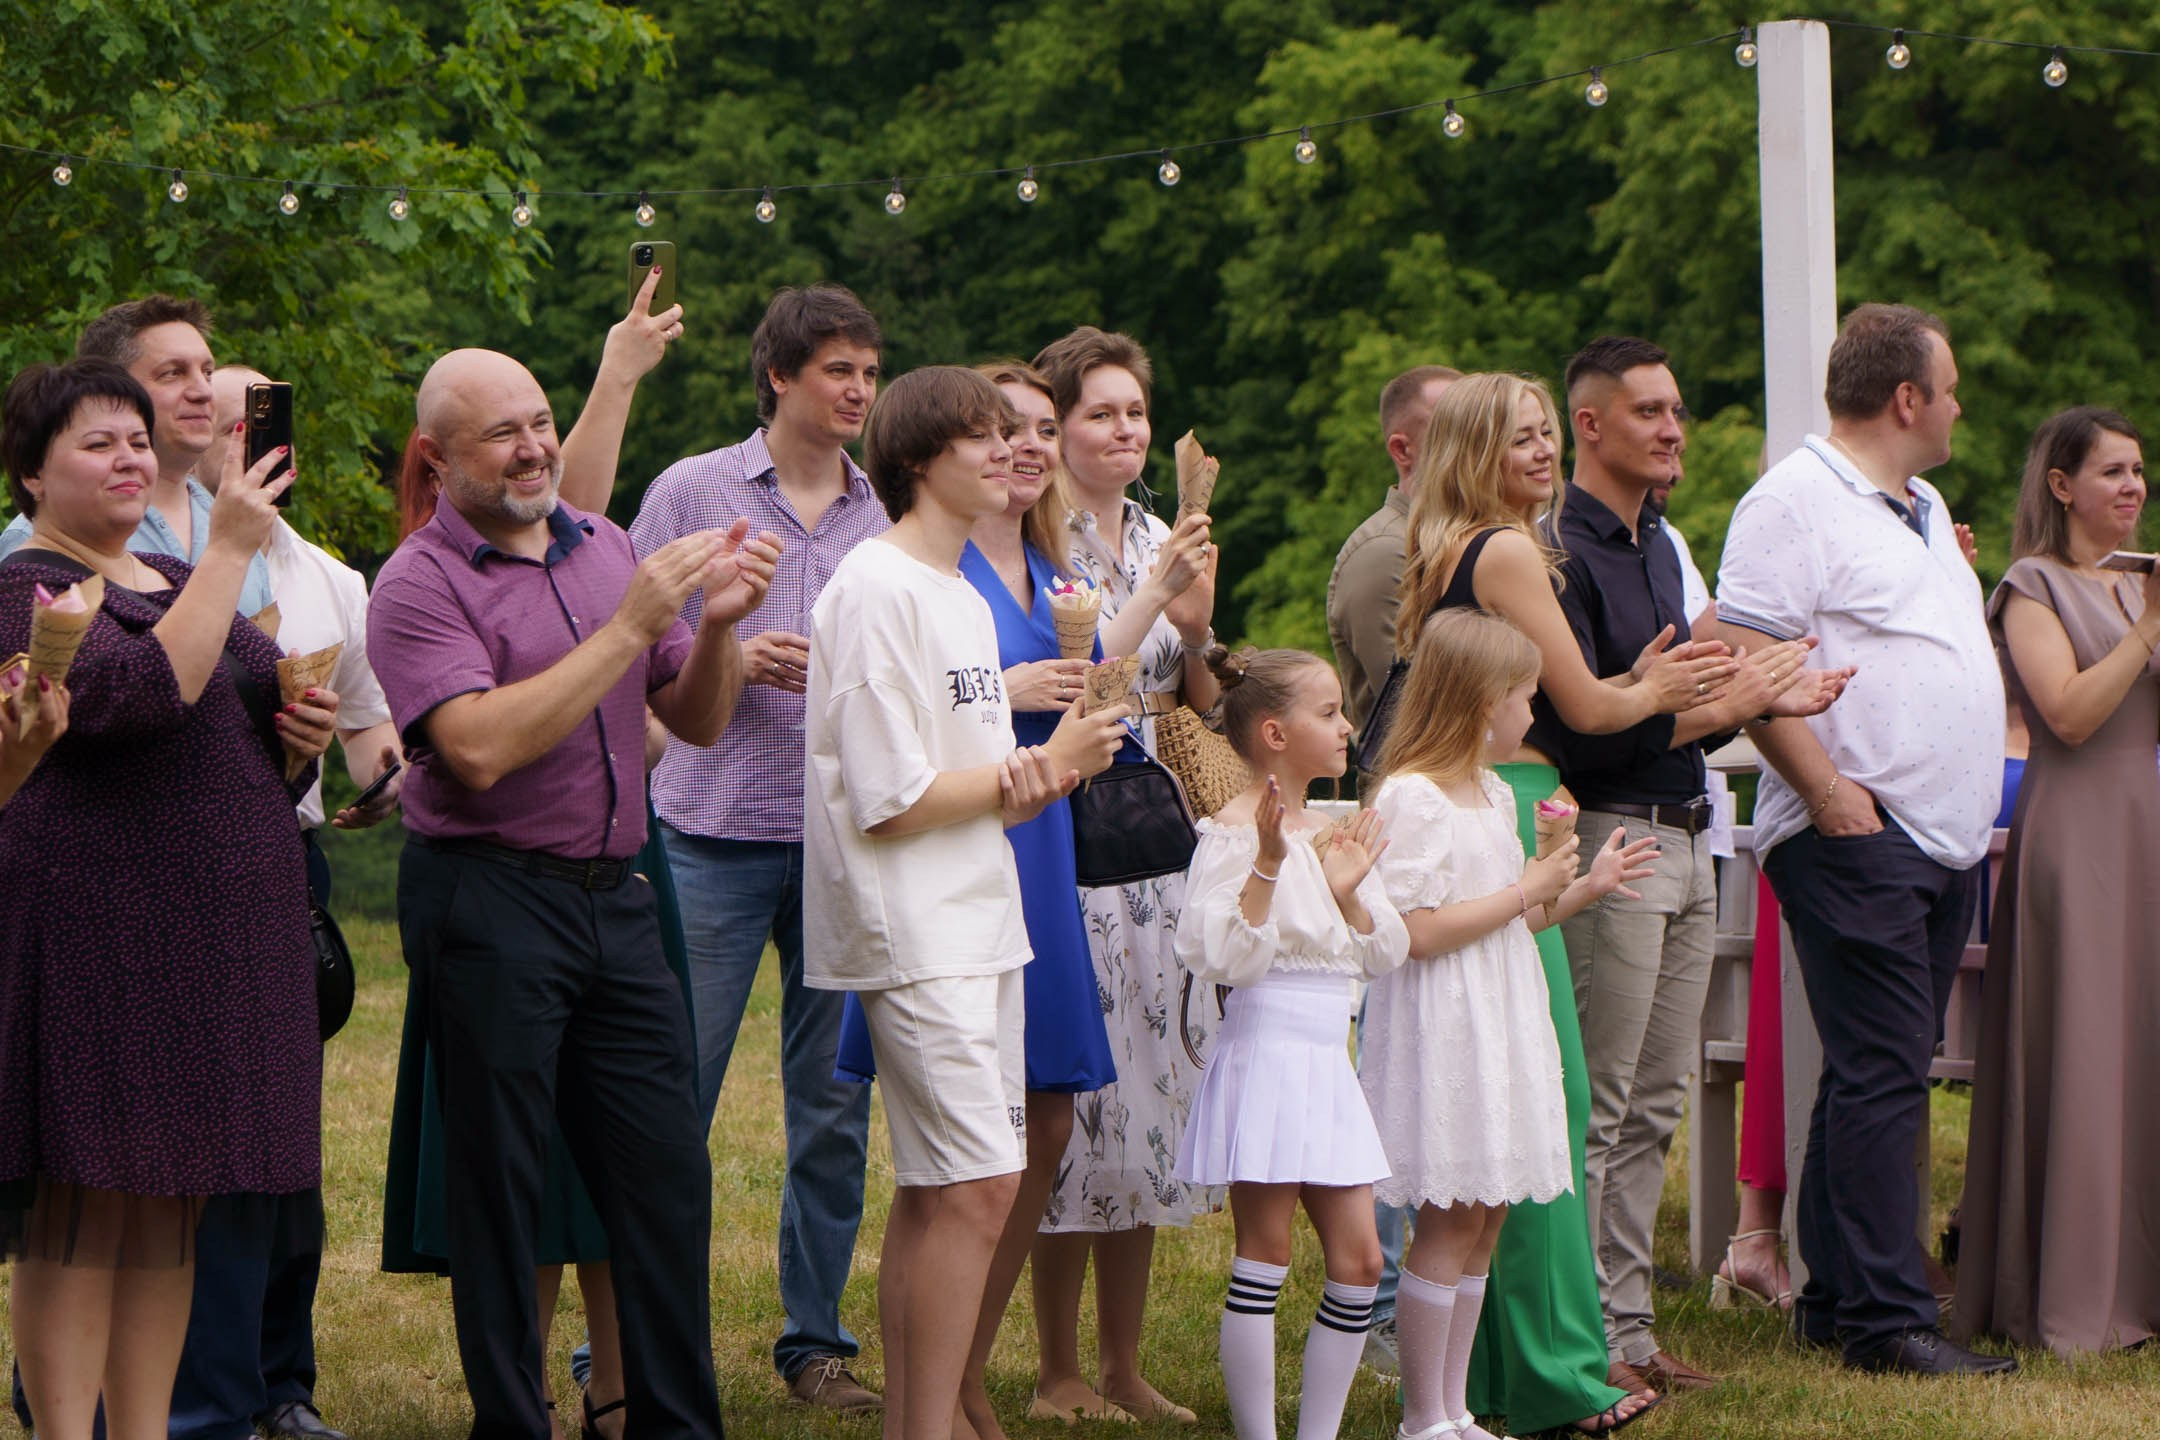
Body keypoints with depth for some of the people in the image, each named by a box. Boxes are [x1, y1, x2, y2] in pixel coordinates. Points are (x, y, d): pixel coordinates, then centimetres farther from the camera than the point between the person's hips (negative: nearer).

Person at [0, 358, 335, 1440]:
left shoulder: (177, 581, 19)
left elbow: (232, 746, 30)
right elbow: (145, 698, -24)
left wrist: (302, 734, 7)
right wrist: (228, 551, -22)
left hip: (214, 931, 8)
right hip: (96, 931, -8)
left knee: (170, 1210, 9)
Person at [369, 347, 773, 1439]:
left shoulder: (606, 548, 13)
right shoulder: (420, 583, -7)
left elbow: (697, 721, 15)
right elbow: (481, 746, -22)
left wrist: (719, 624, -6)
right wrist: (631, 626, -20)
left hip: (612, 896, 6)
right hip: (489, 904, -6)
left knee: (667, 1172, 6)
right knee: (498, 1178, 0)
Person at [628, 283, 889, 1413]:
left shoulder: (884, 518, 12)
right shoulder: (692, 491, 3)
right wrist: (731, 658, -12)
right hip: (717, 829, -3)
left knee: (836, 1108, 5)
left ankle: (816, 1341, 15)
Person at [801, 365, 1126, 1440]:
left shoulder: (966, 601, 17)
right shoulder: (878, 590, -12)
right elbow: (890, 801, -17)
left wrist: (1037, 783, -2)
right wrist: (1040, 765, -8)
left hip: (978, 923, 10)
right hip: (912, 933, -10)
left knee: (933, 1190, 9)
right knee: (976, 1187, -13)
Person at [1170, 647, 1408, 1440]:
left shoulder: (1333, 834, 13)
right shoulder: (1234, 833, -11)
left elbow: (1387, 954, 11)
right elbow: (1224, 958, -20)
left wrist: (1349, 892, -6)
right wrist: (1267, 864, -27)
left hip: (1325, 1067, 8)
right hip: (1265, 1054, -8)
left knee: (1359, 1261, 5)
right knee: (1264, 1254, -3)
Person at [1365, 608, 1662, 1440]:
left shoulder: (1494, 795, 16)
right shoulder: (1411, 797, -14)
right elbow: (1417, 932, -22)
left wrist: (1585, 888, 15)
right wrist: (1527, 893, -16)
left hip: (1501, 1026, 10)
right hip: (1440, 1030, -9)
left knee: (1487, 1217, 9)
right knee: (1452, 1219, -7)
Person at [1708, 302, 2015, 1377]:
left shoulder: (1922, 508, 21)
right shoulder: (1796, 502, -10)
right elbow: (1746, 661, -17)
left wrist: (1975, 814, 22)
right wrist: (1827, 789, -20)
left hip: (1943, 839, 9)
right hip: (1856, 836, -9)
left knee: (1879, 1076, 11)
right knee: (1881, 1076, -12)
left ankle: (1833, 1293, 16)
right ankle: (1885, 1319, -12)